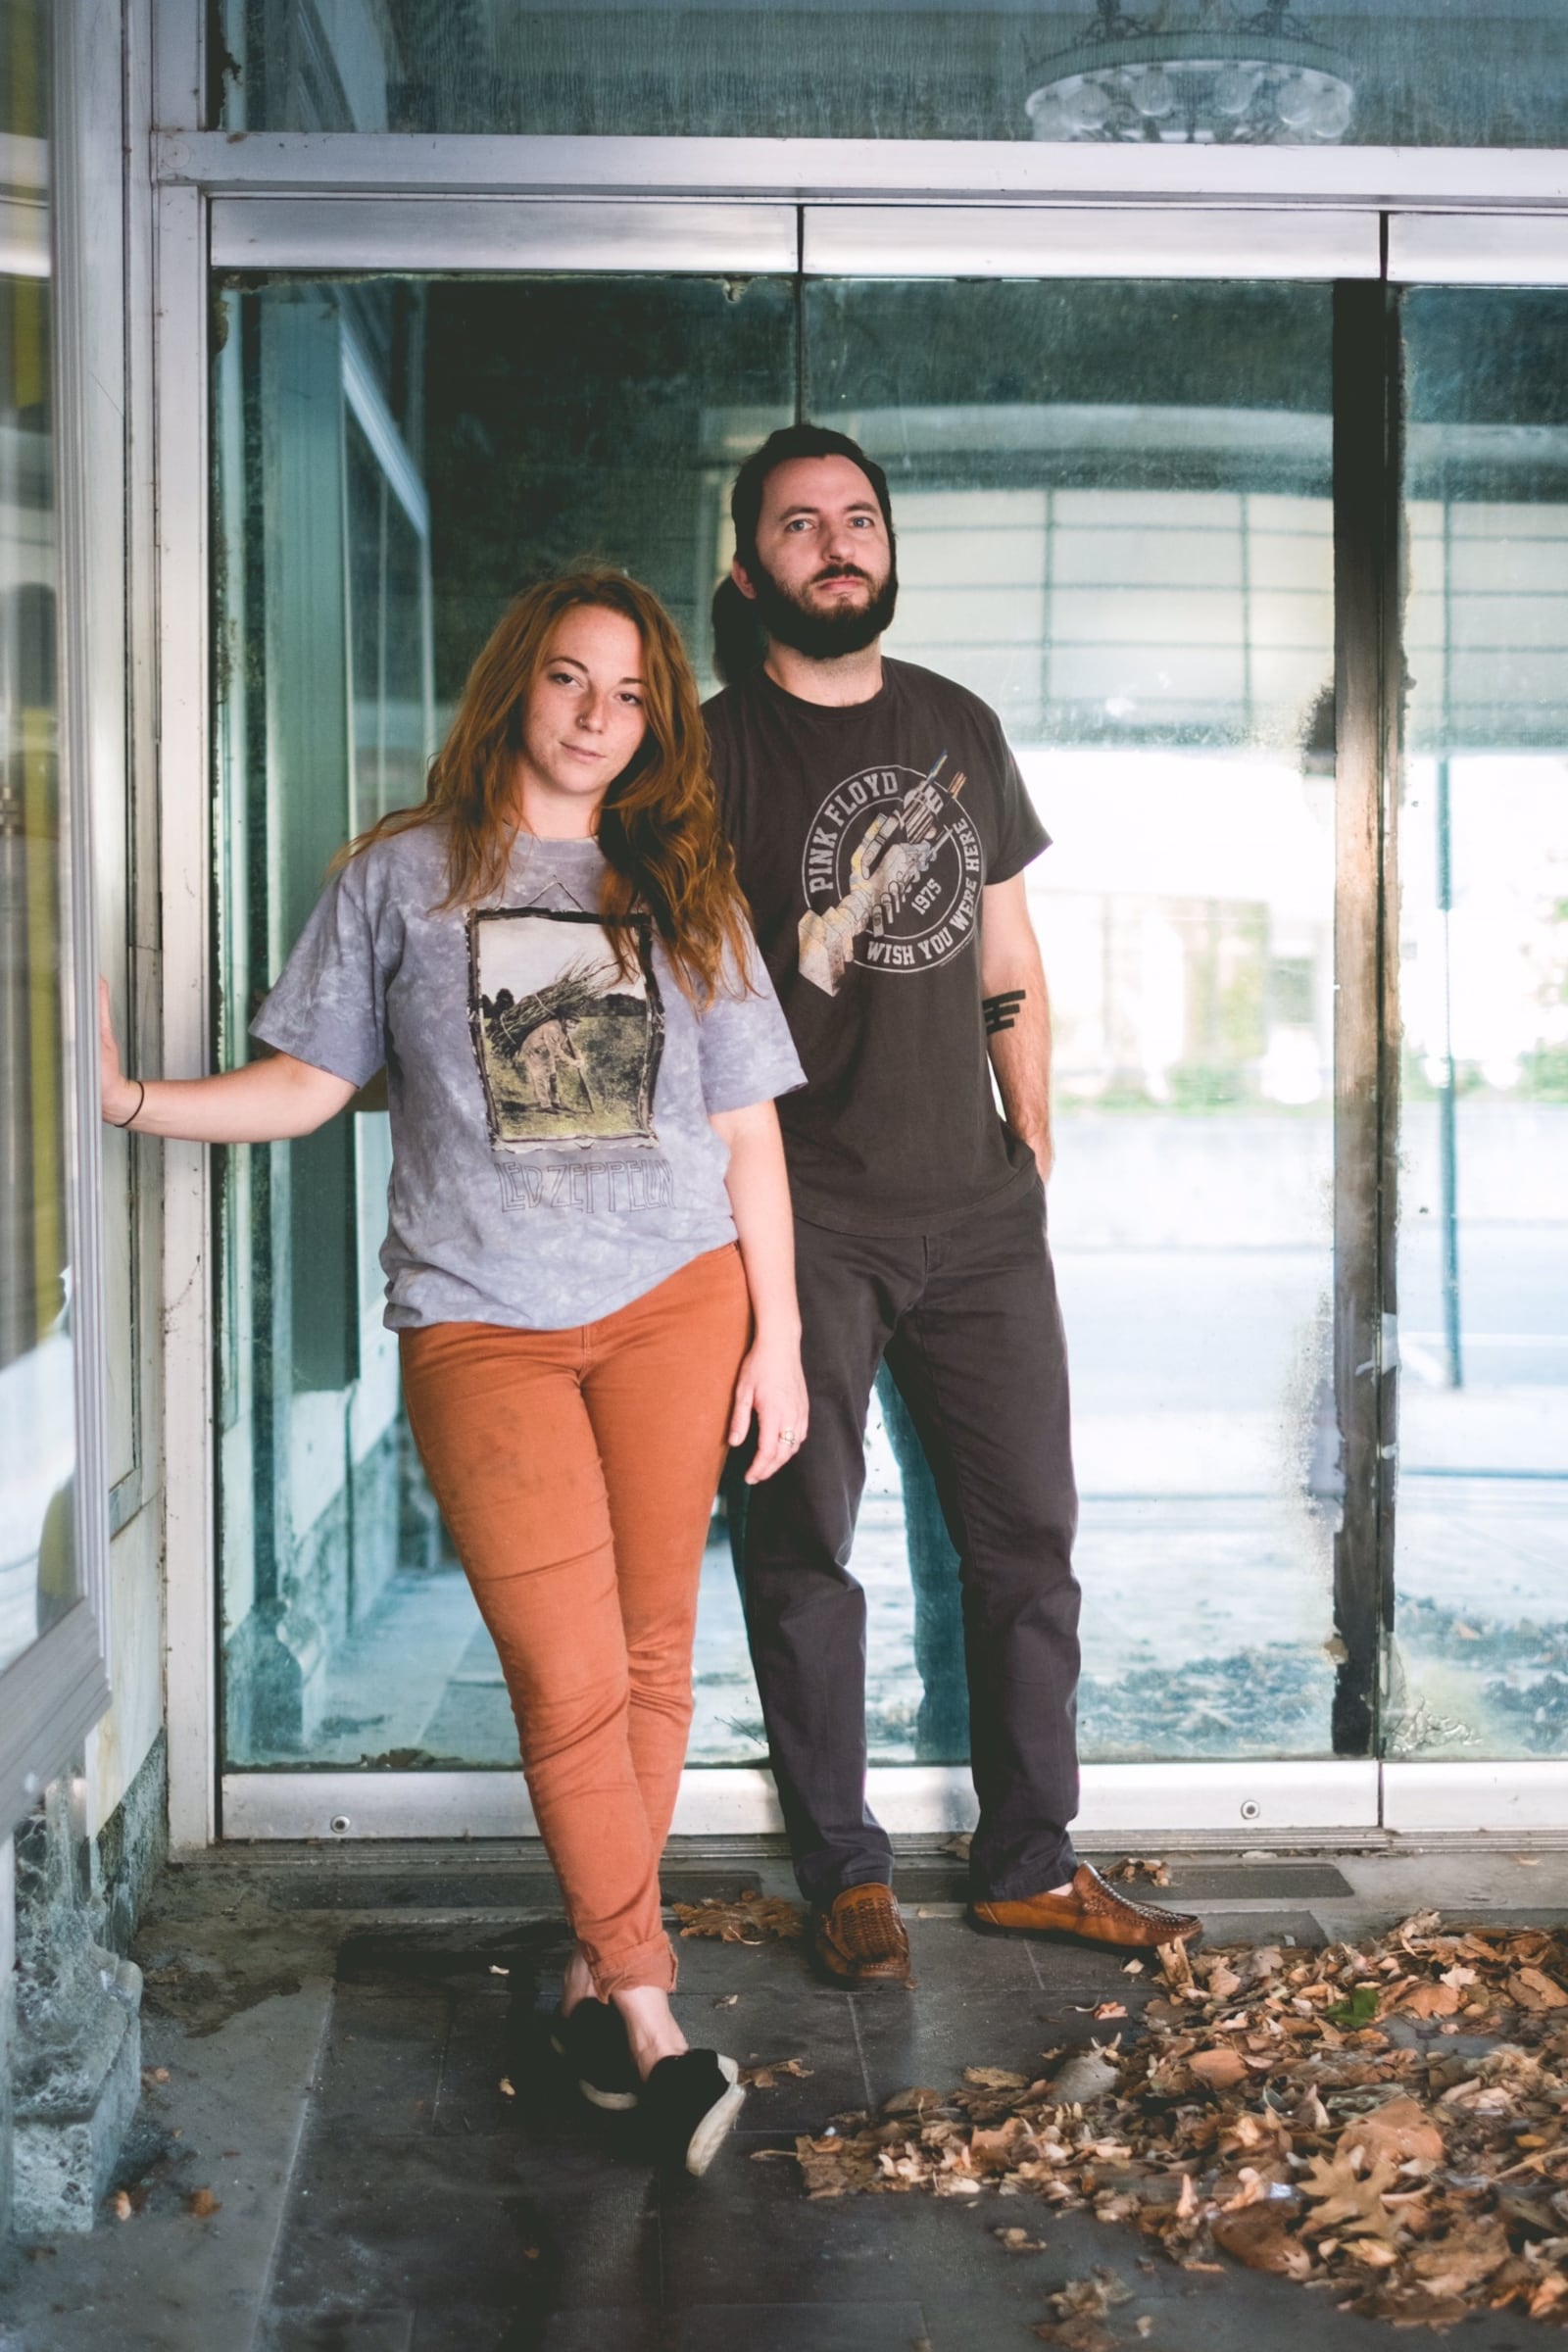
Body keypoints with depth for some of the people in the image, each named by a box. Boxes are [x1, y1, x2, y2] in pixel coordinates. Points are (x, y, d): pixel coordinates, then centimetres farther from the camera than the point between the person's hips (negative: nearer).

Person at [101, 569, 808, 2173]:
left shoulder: (684, 892, 12)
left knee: (651, 1652, 4)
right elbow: (307, 1081, 6)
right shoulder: (401, 878, 7)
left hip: (677, 1302, 3)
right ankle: (648, 2017, 0)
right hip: (480, 1323, -2)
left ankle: (593, 1979, 19)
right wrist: (129, 1096, -7)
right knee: (568, 1680, -8)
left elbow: (745, 1129, 11)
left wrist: (777, 1334, 6)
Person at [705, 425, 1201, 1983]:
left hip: (976, 1208, 5)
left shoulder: (960, 729, 13)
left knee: (1028, 1533, 7)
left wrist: (1034, 1146, 13)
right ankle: (843, 1873, 18)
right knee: (804, 1545, 3)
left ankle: (1028, 1863, 21)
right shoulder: (718, 748, -2)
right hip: (805, 1212, -4)